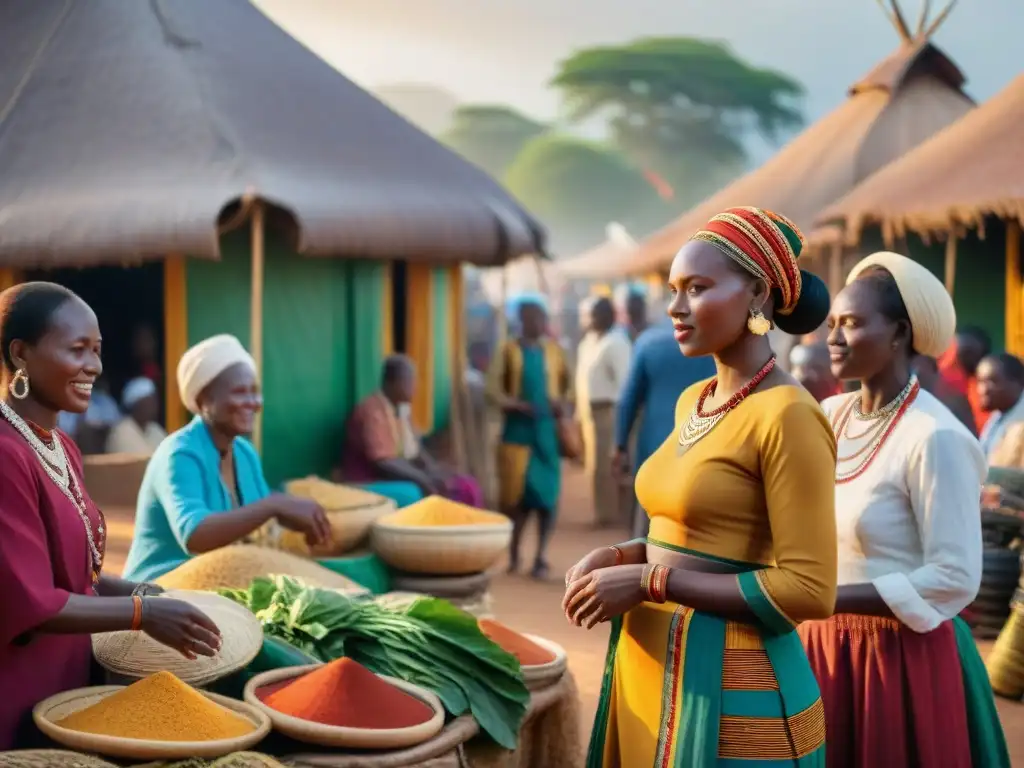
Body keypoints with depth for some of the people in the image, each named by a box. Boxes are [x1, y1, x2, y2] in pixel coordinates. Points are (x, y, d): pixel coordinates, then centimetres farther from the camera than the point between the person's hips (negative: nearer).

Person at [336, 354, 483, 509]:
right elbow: (382, 463, -25)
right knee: (414, 496, -39)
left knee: (467, 487, -4)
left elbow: (415, 449, 14)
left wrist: (436, 471, -5)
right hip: (370, 486, -9)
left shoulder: (403, 408, 10)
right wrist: (425, 480, -27)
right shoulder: (373, 411, -18)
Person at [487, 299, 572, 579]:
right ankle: (513, 555, 18)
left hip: (548, 430, 2)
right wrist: (517, 405, -19)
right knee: (516, 493, 0)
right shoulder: (509, 351, 0)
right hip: (518, 430, -2)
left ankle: (541, 558, 9)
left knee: (547, 493, 0)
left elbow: (567, 382, 18)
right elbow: (492, 390, -4)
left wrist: (564, 404, -2)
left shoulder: (554, 350, 7)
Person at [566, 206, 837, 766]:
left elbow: (809, 589, -19)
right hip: (648, 666, 8)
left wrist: (651, 582, -18)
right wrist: (619, 556, 2)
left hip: (731, 686, -8)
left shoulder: (787, 415, -16)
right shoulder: (692, 402, 8)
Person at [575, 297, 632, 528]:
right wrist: (581, 410, 17)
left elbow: (624, 380, -19)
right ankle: (604, 512, 20)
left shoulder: (616, 343, -13)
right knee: (596, 465, 13)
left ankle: (613, 513, -2)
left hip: (608, 411, -9)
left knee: (607, 464, -7)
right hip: (591, 411, 9)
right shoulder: (590, 339, 15)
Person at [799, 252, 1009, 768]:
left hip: (901, 655, -6)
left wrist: (829, 597, -22)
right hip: (823, 643, 6)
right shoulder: (827, 416, 2)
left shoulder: (932, 437, -18)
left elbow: (956, 579, -20)